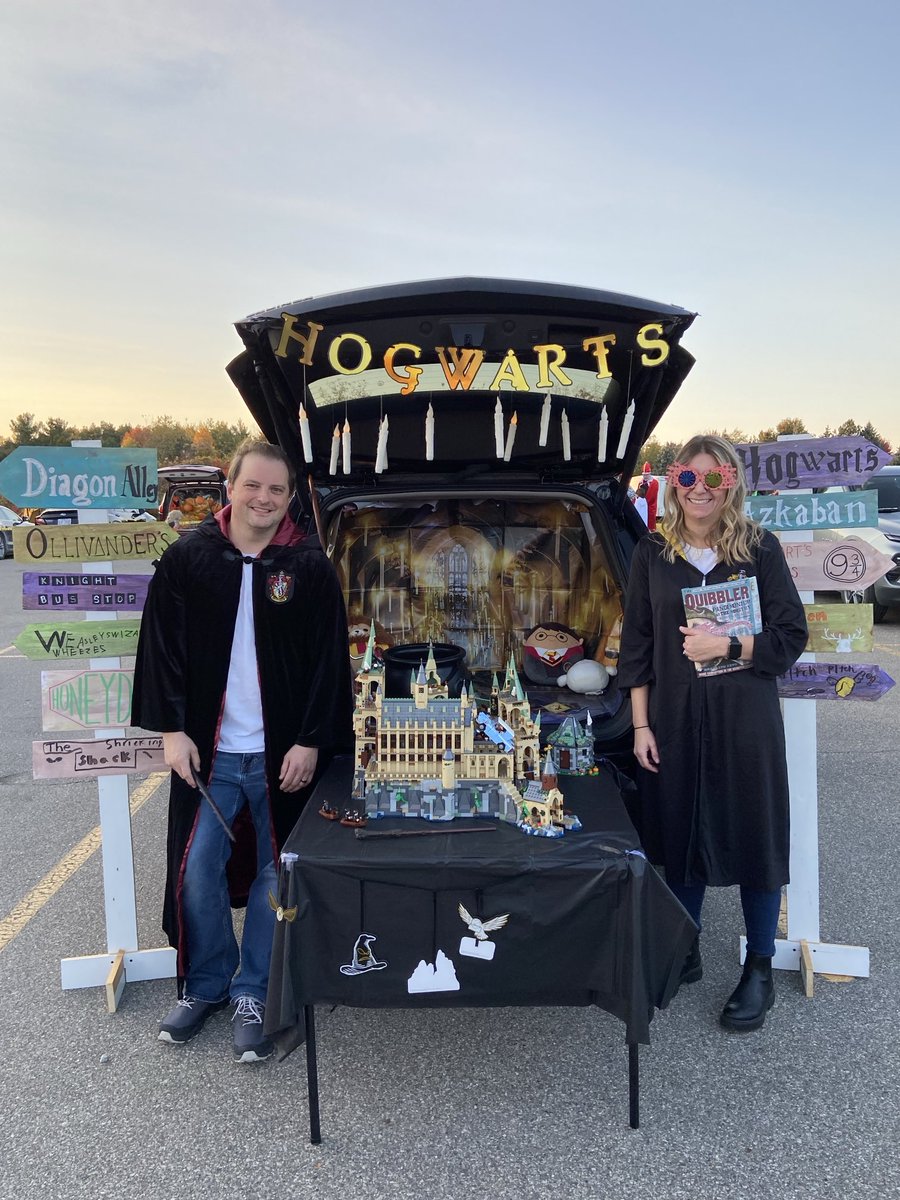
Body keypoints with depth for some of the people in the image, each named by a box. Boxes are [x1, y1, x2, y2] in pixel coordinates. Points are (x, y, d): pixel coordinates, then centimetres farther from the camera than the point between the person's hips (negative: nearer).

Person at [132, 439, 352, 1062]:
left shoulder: (310, 567, -3)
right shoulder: (188, 558, 1)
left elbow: (329, 660, -3)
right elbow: (163, 647, 3)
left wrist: (312, 741, -9)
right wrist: (172, 728, -4)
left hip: (284, 752, -1)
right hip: (207, 750, 1)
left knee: (274, 875, 8)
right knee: (198, 871, 6)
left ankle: (254, 994, 26)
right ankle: (206, 984, 30)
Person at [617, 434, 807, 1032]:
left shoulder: (760, 548, -2)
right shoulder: (652, 553, 4)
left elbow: (791, 636, -1)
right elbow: (637, 645, 6)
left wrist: (728, 645, -17)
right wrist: (641, 724, 1)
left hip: (746, 719, -2)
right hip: (675, 719, 2)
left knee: (754, 835, 6)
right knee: (679, 833, 12)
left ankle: (760, 970, 25)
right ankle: (685, 953, 32)